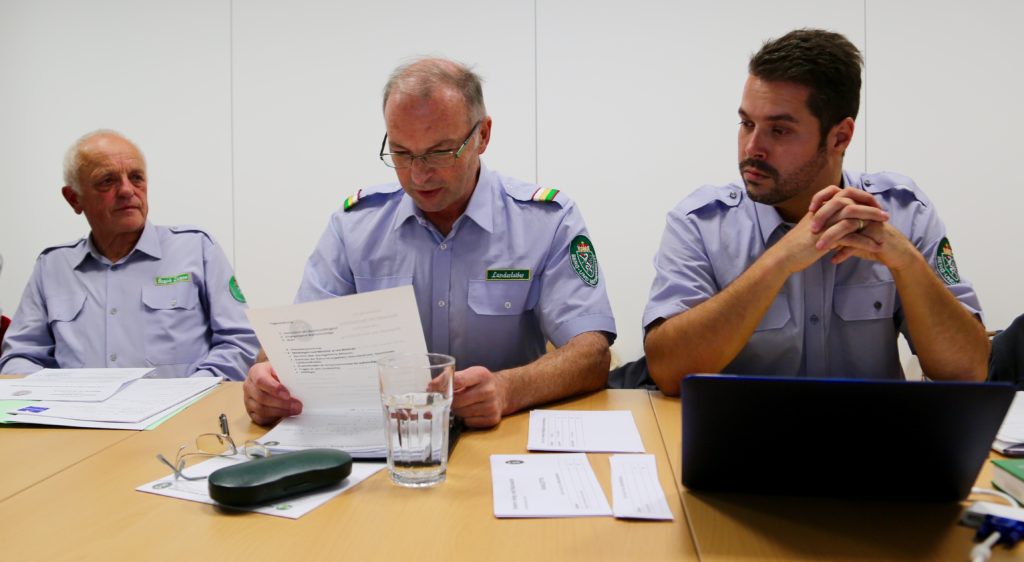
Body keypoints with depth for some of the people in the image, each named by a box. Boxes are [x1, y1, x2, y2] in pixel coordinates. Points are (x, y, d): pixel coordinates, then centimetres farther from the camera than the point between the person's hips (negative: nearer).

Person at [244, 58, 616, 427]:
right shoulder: (354, 222, 4)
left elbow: (592, 356, -13)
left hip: (505, 434, -2)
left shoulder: (548, 220, -6)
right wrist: (272, 378, -22)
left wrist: (508, 390, -33)